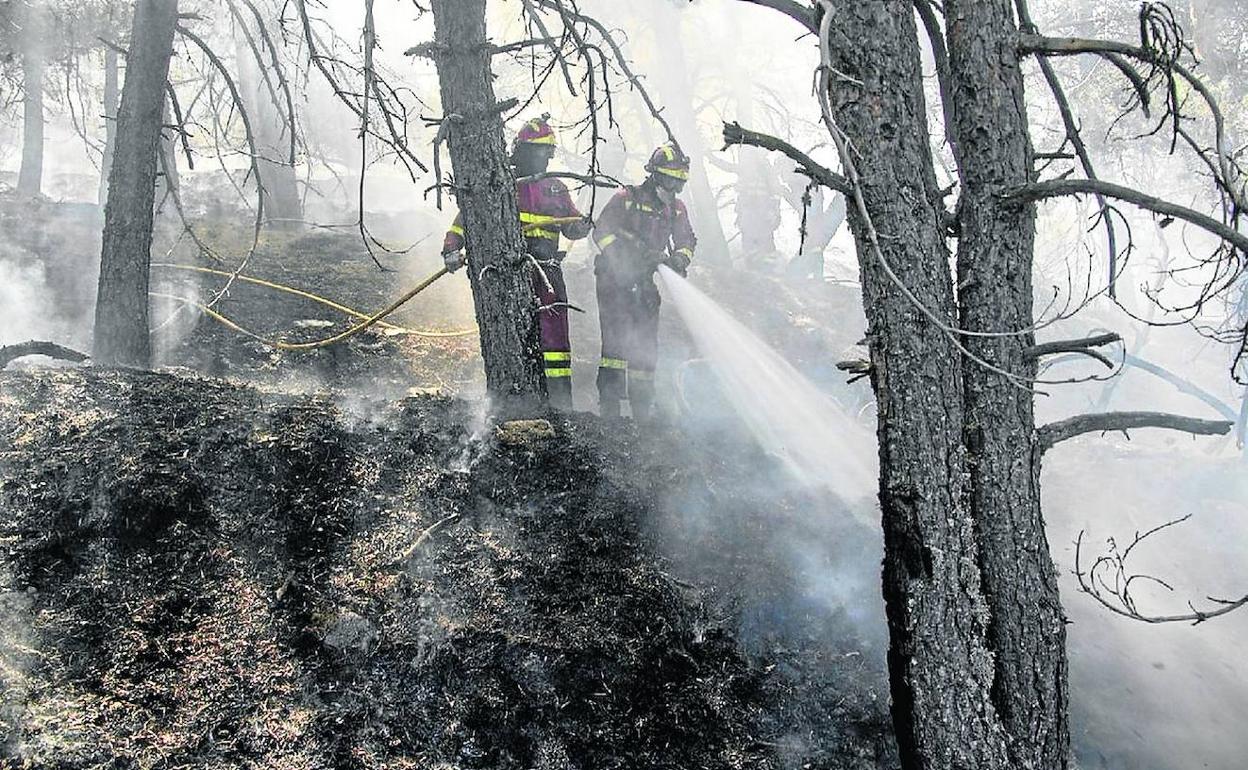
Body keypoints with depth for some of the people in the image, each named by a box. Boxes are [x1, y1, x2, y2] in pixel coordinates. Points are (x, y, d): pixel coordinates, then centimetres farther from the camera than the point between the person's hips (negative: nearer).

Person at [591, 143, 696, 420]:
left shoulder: (676, 209, 10)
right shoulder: (627, 199, -6)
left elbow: (687, 241, 16)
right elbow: (601, 232, -11)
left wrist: (679, 258, -7)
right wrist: (628, 257, -22)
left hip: (645, 284, 6)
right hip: (614, 280, -5)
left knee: (646, 345, 6)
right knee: (617, 338, -16)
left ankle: (642, 409, 14)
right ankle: (609, 404, -15)